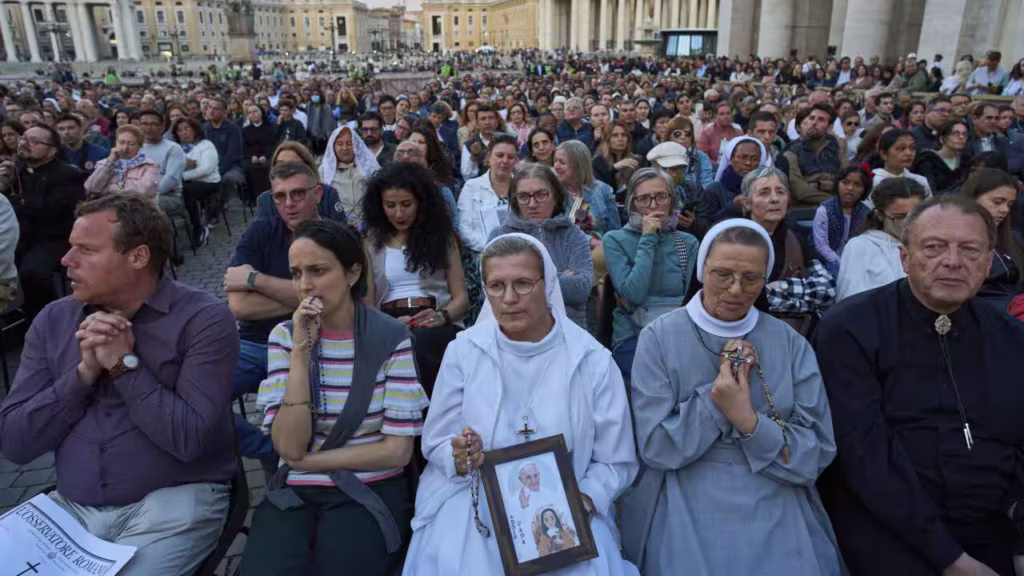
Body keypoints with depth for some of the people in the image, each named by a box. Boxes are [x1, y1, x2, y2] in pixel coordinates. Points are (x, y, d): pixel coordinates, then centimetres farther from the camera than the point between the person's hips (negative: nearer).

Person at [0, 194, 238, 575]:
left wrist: (124, 364, -14)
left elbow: (189, 439, -17)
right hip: (71, 506, 5)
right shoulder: (53, 321, 6)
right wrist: (84, 372, -11)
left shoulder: (204, 319, -10)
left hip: (173, 500, -4)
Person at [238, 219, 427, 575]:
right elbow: (289, 446, -11)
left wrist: (308, 461, -5)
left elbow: (397, 450, -8)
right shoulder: (284, 336, 0)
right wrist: (301, 351, -17)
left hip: (371, 491, -2)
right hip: (294, 492, 2)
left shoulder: (391, 337, -8)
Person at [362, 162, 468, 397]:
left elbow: (461, 296, 10)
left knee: (419, 344, -37)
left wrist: (442, 316, -13)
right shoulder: (371, 241, 15)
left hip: (436, 326, 0)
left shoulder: (442, 235, 15)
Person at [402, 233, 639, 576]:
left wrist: (583, 502, -15)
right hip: (474, 505, 0)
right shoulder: (463, 351, -1)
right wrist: (459, 458, -16)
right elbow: (435, 442, 4)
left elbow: (616, 462, 3)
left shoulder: (593, 360, -3)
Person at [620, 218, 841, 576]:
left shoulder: (791, 344, 1)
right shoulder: (659, 338, -5)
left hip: (776, 515, 2)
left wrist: (749, 421, -18)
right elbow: (655, 447, -9)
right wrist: (717, 393, -15)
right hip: (687, 517, -2)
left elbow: (817, 456, -3)